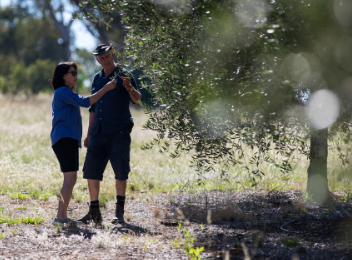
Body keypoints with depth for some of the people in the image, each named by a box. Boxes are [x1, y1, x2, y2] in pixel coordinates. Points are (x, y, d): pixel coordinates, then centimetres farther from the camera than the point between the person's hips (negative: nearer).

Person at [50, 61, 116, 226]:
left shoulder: (66, 93, 24)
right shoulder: (62, 92, -9)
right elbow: (85, 102, -18)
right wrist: (106, 88, -16)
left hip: (69, 140, 11)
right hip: (64, 139, -11)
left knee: (71, 180, 10)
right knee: (70, 178, -16)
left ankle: (62, 217, 11)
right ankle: (60, 217, -21)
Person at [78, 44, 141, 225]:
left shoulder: (123, 75, -2)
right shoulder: (97, 79, 16)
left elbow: (136, 99, -16)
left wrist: (129, 87, -37)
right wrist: (89, 134, 19)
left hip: (119, 132, -6)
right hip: (99, 133, 6)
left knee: (120, 172, -5)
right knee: (91, 170, 2)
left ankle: (119, 211, 4)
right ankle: (94, 212, 9)